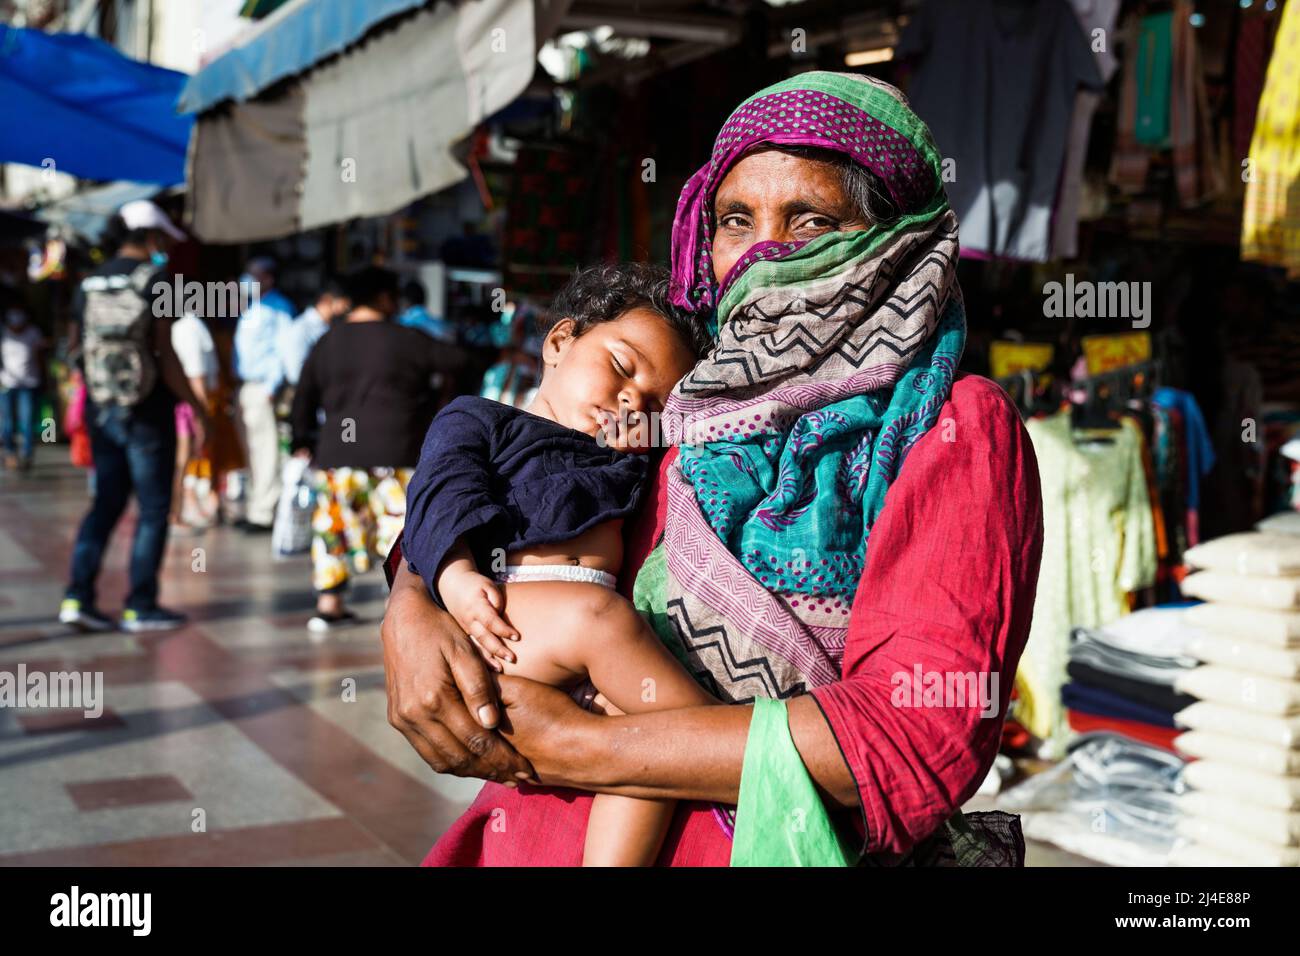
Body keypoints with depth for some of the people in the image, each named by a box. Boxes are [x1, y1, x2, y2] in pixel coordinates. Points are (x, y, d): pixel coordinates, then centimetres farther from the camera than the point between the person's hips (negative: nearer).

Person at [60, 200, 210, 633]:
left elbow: (83, 352, 11)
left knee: (106, 503, 13)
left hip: (102, 410, 6)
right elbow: (165, 354, -13)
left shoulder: (89, 284, 8)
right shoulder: (154, 280, -10)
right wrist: (196, 407, -7)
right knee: (153, 508, 3)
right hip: (147, 412, -6)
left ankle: (77, 597, 5)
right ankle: (141, 606, 6)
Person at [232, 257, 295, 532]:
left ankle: (263, 512, -9)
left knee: (265, 448, -9)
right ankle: (254, 507, 17)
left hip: (264, 387, -9)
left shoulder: (279, 308, -5)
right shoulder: (249, 308, 20)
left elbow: (283, 350, -11)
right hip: (244, 385, 9)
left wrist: (273, 386, -18)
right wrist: (237, 382, 15)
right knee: (250, 448, 11)